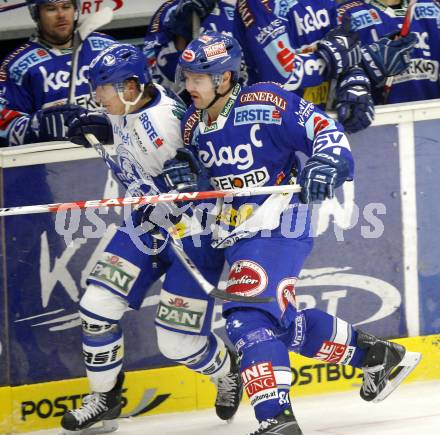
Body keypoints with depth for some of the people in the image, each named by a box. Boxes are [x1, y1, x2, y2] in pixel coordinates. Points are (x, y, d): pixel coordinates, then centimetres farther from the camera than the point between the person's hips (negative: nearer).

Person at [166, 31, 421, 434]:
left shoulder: (265, 105, -15)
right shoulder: (193, 124, 7)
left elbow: (325, 129, -15)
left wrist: (326, 164, -31)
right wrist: (178, 176, 8)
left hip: (278, 227, -9)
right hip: (237, 235, 9)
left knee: (249, 317, -22)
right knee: (284, 322, 15)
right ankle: (377, 354, 33)